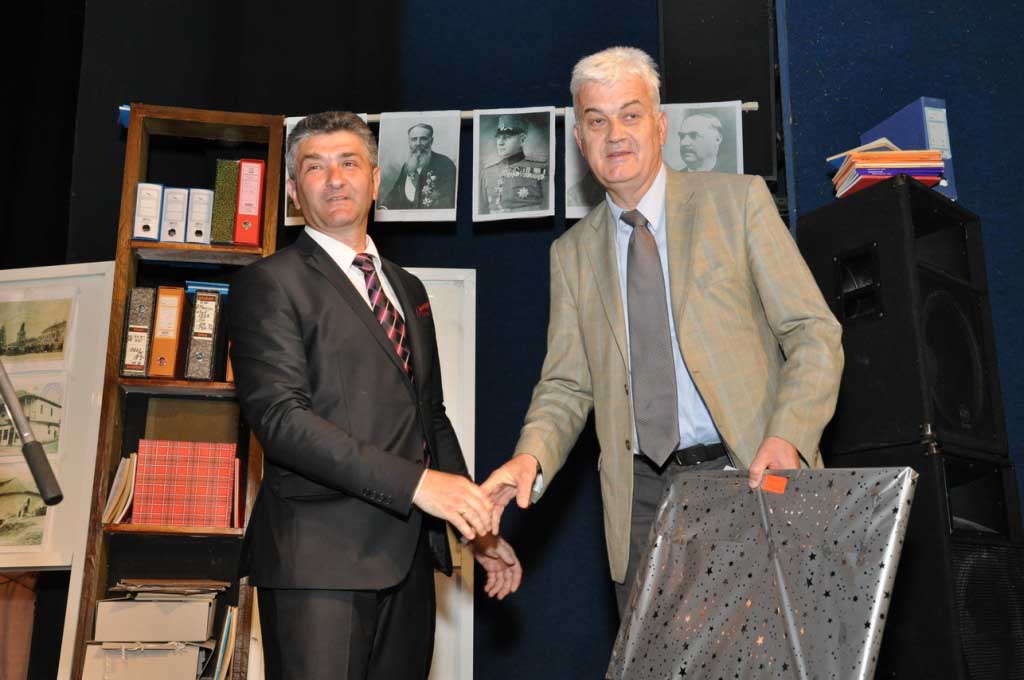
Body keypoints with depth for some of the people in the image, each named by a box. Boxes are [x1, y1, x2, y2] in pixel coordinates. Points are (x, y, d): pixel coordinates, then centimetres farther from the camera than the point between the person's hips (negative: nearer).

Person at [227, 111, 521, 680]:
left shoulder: (408, 289, 19)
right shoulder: (271, 282, -4)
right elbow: (280, 416, -16)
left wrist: (478, 527, 15)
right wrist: (416, 482, -22)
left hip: (409, 554, 6)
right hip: (319, 557, -6)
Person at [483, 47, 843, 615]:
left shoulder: (738, 200, 3)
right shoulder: (572, 251, 12)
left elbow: (814, 333, -1)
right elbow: (567, 385, 10)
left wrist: (786, 439, -17)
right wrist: (531, 458, -10)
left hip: (752, 478, -2)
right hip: (641, 499, 3)